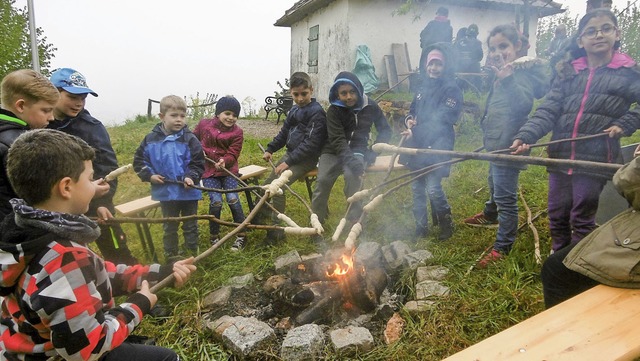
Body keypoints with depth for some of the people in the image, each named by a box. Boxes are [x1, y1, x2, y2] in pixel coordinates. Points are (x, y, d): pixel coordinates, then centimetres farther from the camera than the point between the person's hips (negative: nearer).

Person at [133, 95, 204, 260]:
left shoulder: (190, 139, -10)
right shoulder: (151, 139, -4)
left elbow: (198, 163, -7)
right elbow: (138, 160, 6)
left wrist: (191, 177, -22)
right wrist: (149, 175, -6)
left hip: (188, 192, -1)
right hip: (165, 192, 2)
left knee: (190, 226, 14)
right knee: (169, 227, 18)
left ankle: (192, 255, 30)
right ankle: (171, 256, 34)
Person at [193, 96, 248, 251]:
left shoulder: (237, 132, -3)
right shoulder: (204, 124, 1)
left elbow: (233, 154, -8)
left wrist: (224, 161, -28)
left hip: (228, 170, 0)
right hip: (208, 170, 0)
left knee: (233, 199, -14)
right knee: (216, 202, -13)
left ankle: (241, 235, 2)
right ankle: (214, 235, 9)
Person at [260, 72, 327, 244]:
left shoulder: (317, 112, -14)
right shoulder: (294, 111, 11)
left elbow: (311, 144, -20)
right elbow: (284, 133, 22)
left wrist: (288, 162, -22)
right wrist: (270, 149, 7)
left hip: (307, 158, -8)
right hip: (291, 154, 8)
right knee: (267, 184, 4)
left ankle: (276, 230, -12)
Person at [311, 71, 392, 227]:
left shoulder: (371, 106, -2)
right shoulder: (334, 110, -9)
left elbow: (385, 129, 8)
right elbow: (337, 140, -19)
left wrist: (374, 150, -9)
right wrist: (351, 160, -36)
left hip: (357, 150, 0)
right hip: (333, 152, 0)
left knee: (352, 175, -32)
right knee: (323, 179, -25)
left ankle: (355, 219, -19)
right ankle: (316, 219, -7)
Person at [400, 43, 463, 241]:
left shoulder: (452, 90, -8)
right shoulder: (424, 87, 14)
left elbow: (441, 121, -16)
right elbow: (413, 110, 24)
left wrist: (415, 133, -16)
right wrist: (409, 119, 0)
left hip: (436, 147, -7)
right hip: (417, 146, 7)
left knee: (433, 188, -11)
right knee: (417, 187, 10)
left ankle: (446, 223, 15)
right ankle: (421, 226, 24)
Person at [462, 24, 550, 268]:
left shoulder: (523, 72, -15)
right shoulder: (503, 72, 14)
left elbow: (523, 104, -31)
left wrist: (507, 80, -38)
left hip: (508, 145, -10)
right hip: (495, 142, 10)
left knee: (505, 196, -4)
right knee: (494, 183, 30)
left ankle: (503, 247, 7)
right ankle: (490, 215, 54)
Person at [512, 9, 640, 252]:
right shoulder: (568, 73, 9)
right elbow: (548, 111, -1)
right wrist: (525, 136, -15)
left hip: (595, 159, -4)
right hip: (561, 157, 4)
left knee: (582, 219, 4)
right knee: (557, 216, 13)